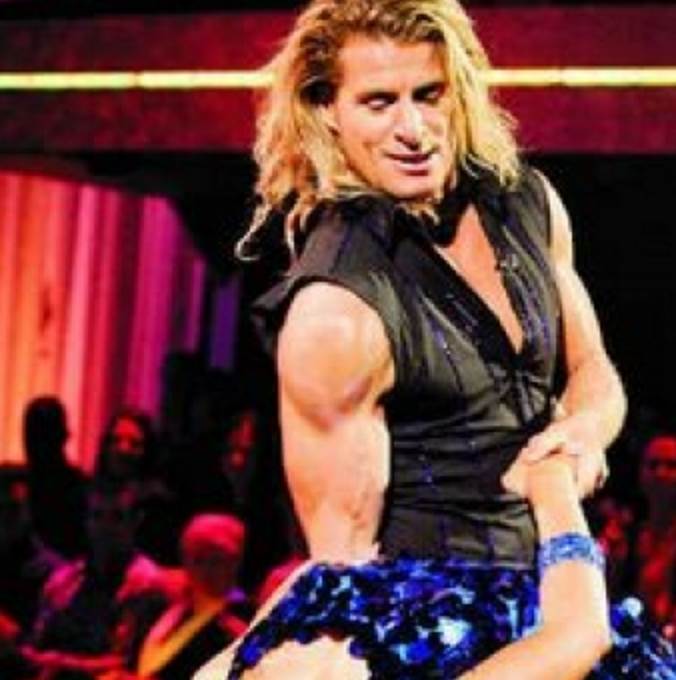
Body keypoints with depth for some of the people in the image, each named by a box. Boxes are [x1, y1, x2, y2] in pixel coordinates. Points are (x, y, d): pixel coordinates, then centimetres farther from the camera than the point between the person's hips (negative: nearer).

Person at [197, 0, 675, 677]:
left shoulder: (526, 202, 4)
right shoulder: (335, 310, -16)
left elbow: (591, 372, 16)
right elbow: (344, 548, -11)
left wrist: (583, 433, -4)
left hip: (536, 583, 5)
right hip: (415, 597, -5)